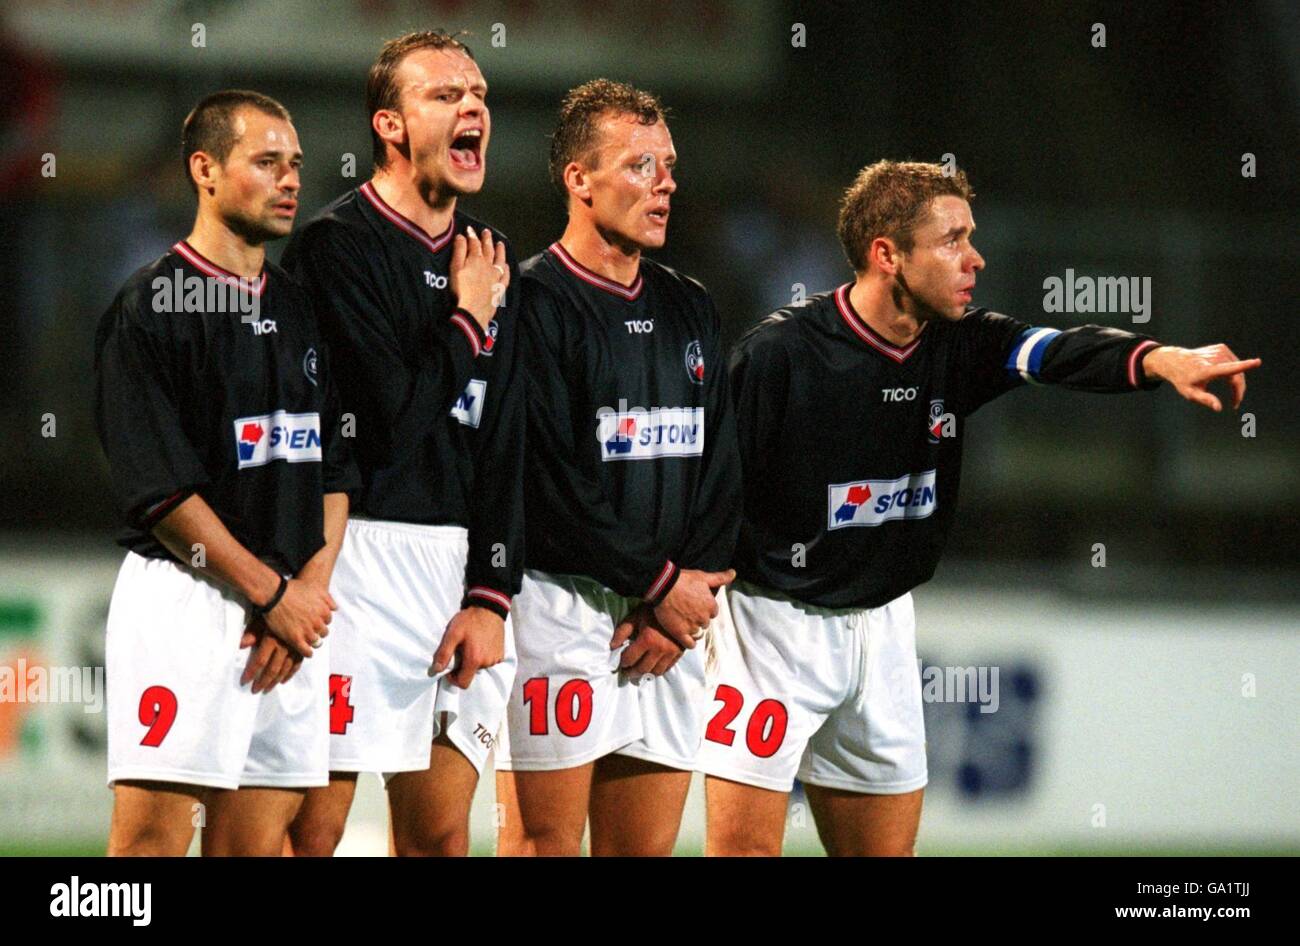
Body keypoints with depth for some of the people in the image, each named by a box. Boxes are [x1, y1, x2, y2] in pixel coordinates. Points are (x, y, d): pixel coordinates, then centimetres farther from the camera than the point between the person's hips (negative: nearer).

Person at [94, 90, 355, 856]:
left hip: (295, 610, 6)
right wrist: (275, 595, -11)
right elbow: (162, 487, -11)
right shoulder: (149, 309, -5)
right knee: (155, 834, -12)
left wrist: (311, 589, -2)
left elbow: (335, 467, 15)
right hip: (185, 595, -6)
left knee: (258, 839, 5)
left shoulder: (303, 310, 16)